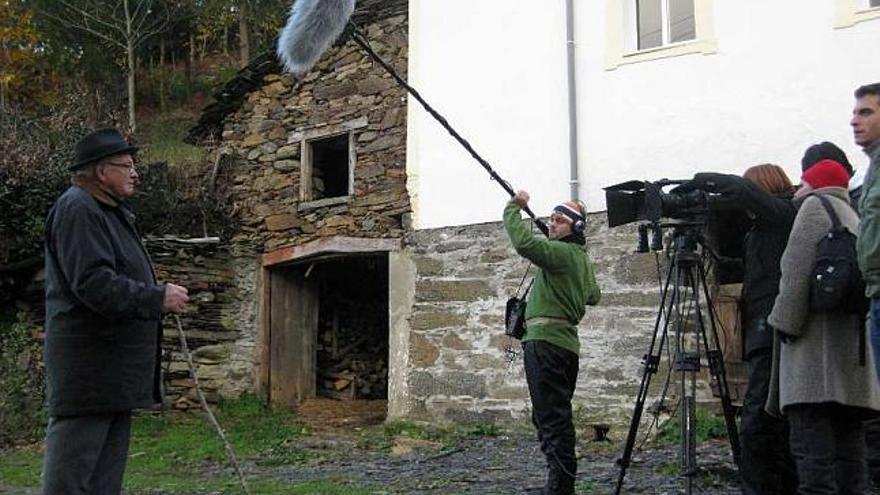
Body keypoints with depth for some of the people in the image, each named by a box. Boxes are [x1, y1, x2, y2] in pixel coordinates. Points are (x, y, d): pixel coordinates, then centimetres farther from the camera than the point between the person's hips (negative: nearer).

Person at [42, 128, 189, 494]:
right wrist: (159, 298, -16)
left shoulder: (111, 212, 20)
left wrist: (159, 294, 13)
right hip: (89, 365, -10)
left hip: (115, 372, 10)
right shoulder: (77, 210, -11)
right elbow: (94, 285, -21)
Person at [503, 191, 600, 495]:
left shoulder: (562, 253, -9)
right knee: (558, 419, 14)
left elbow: (523, 243, -24)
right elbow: (593, 296, 36)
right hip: (567, 343, 10)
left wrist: (514, 208, -10)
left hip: (545, 341, -10)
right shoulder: (582, 258, 20)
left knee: (550, 420, -11)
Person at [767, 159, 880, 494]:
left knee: (810, 442, -14)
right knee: (847, 437, 6)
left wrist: (785, 322, -10)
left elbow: (797, 271, -10)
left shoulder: (816, 206, 3)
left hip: (817, 344, -9)